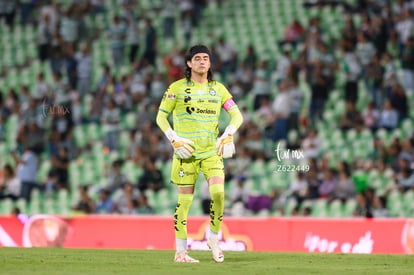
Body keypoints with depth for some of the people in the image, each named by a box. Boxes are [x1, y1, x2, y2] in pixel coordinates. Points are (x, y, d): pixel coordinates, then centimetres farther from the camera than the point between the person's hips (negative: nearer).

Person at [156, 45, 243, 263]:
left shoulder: (218, 89, 9)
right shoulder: (177, 88, 1)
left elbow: (237, 115, 10)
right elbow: (161, 117, 5)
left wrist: (228, 134, -8)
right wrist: (174, 139, -8)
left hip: (212, 151, 2)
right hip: (186, 153, -2)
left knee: (218, 193, -18)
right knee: (185, 200, -1)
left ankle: (214, 239, 1)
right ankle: (180, 251, 7)